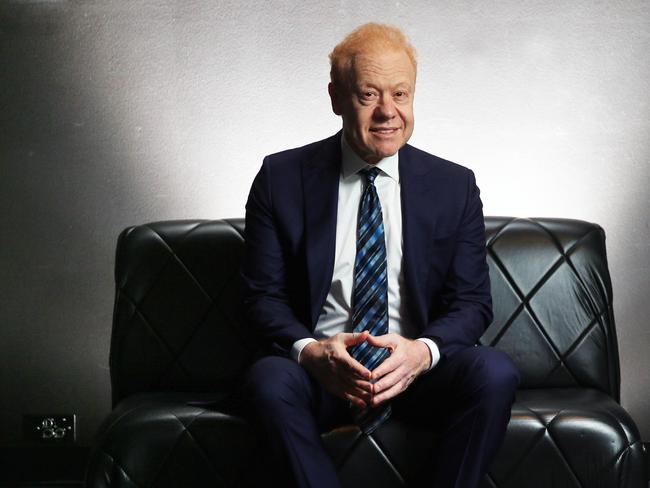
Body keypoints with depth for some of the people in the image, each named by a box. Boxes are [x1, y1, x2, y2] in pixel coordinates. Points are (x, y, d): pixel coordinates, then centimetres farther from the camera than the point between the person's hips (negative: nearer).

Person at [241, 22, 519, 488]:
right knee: (269, 379, -33)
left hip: (416, 366, 1)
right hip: (319, 369, -1)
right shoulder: (282, 178, 1)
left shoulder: (454, 186, 4)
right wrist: (311, 351, -21)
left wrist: (422, 351, -20)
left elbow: (471, 302, 3)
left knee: (495, 372, -28)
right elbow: (263, 295, 1)